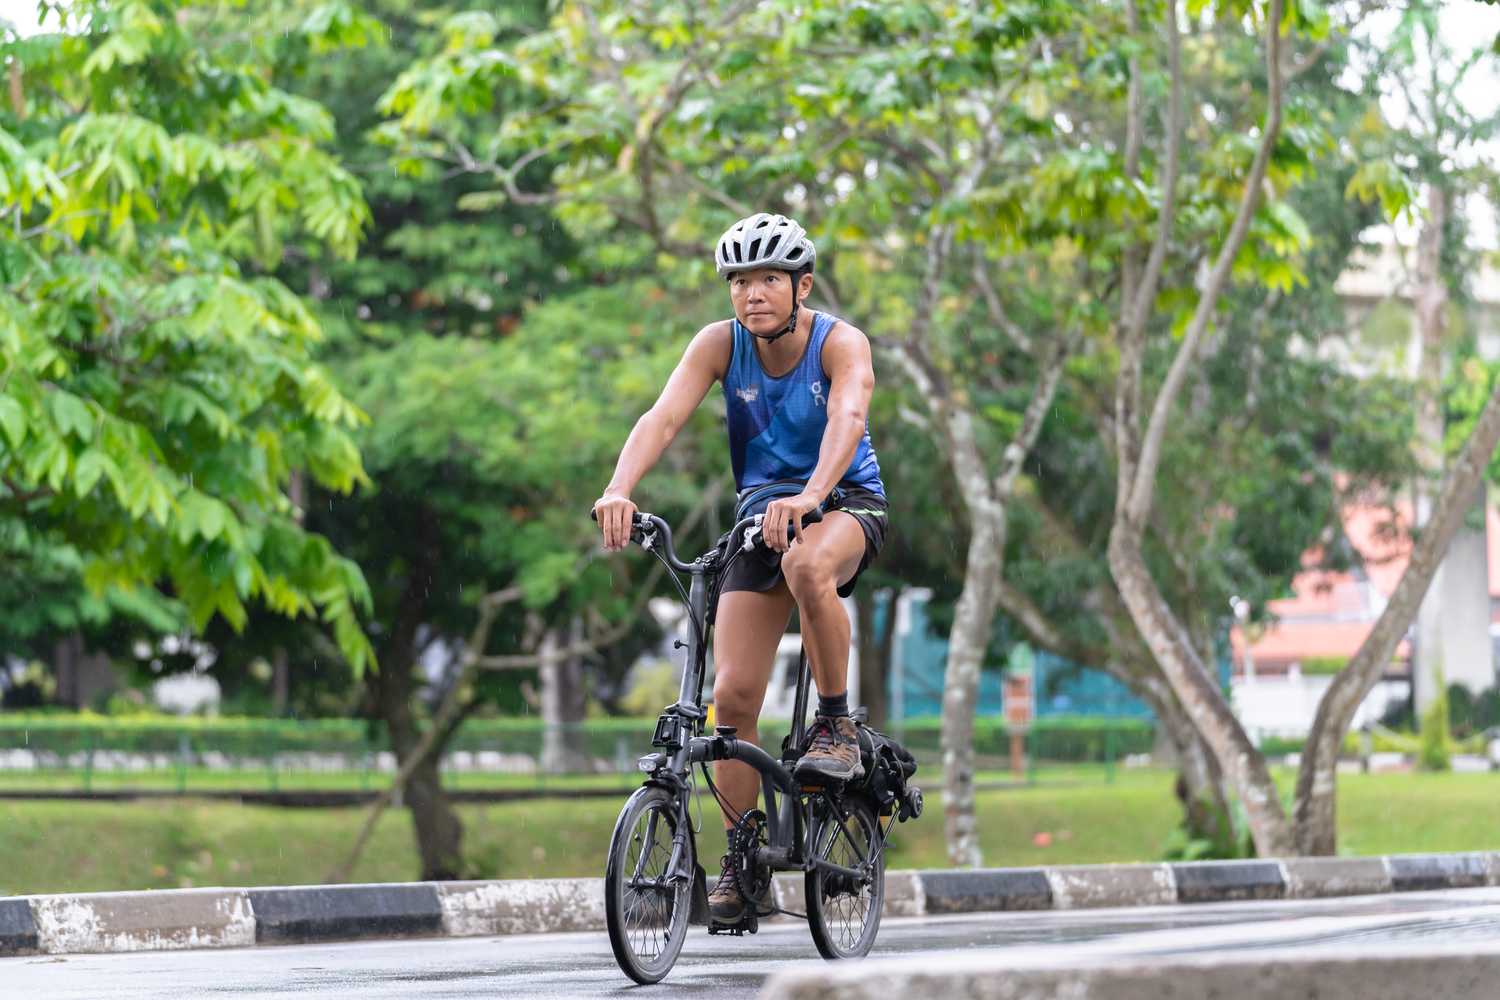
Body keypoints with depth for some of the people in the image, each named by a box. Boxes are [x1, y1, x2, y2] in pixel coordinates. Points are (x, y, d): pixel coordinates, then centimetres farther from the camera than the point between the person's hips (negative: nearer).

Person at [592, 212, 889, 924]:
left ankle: (836, 725, -19)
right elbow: (663, 418, -23)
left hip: (845, 503, -3)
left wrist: (810, 497, -55)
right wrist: (619, 490, -42)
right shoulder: (720, 344, -9)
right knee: (732, 693, -9)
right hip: (763, 513, 3)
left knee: (808, 566, -40)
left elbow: (846, 419, -36)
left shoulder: (840, 344, -17)